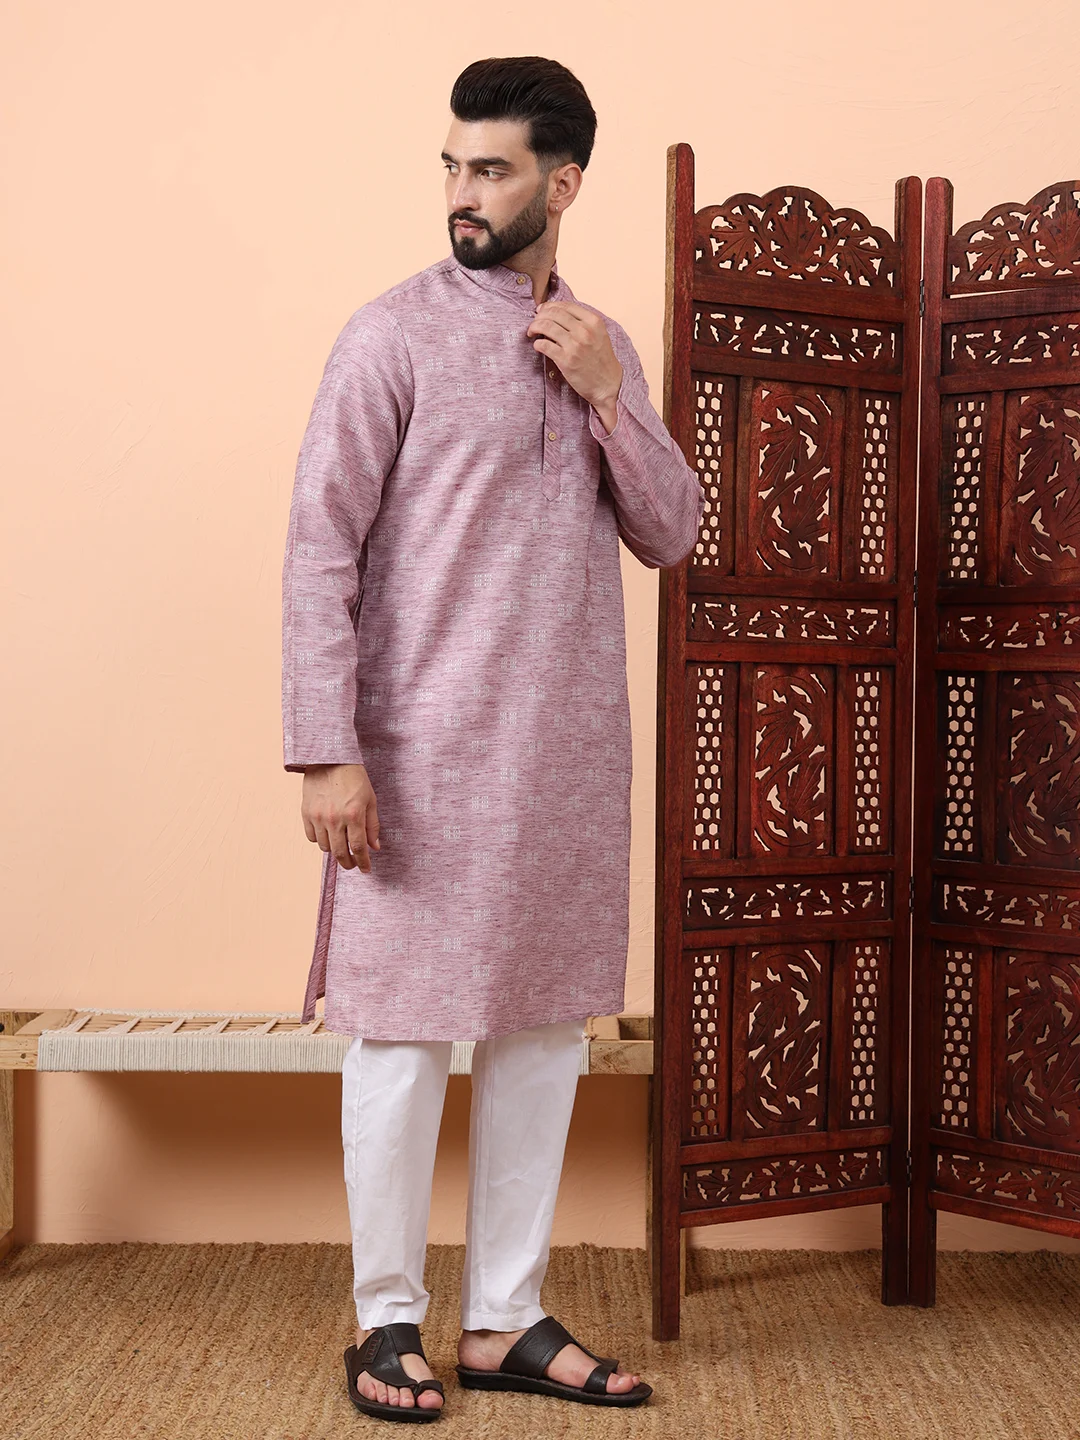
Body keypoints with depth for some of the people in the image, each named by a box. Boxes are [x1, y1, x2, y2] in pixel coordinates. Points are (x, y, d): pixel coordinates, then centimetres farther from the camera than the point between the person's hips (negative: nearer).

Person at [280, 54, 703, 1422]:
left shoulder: (604, 346, 12)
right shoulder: (394, 336, -5)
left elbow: (671, 534, 10)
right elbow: (320, 549, -10)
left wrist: (609, 397, -5)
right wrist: (326, 753, -16)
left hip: (570, 751, 6)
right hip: (426, 752, -5)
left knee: (542, 1028, 10)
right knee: (402, 1030, 1)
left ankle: (506, 1320, 22)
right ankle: (386, 1322, 17)